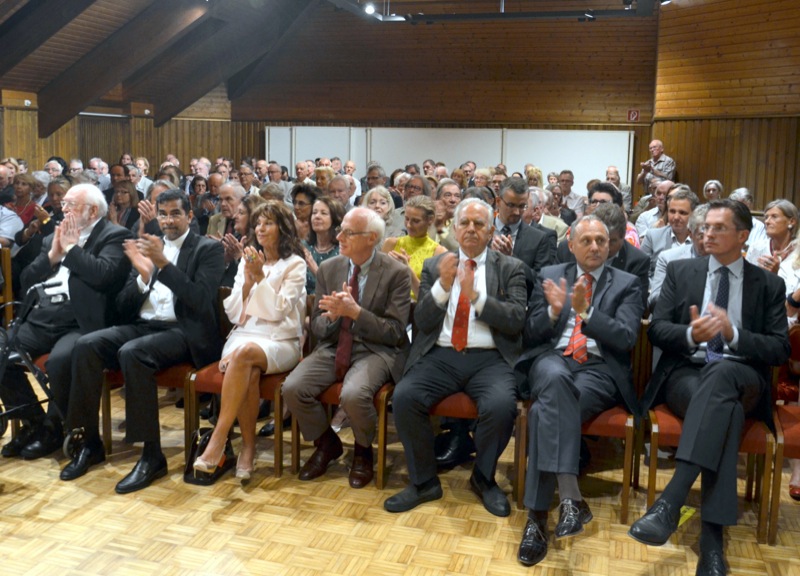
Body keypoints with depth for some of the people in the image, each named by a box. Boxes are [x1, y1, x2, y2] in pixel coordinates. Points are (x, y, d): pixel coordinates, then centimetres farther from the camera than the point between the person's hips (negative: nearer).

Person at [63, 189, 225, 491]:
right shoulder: (148, 246, 16)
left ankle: (153, 456, -26)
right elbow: (124, 306, 11)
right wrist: (143, 274, -8)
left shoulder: (208, 249, 1)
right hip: (142, 325, 6)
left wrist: (163, 264, -21)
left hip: (183, 331, -6)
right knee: (85, 346, -19)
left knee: (131, 353, -34)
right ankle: (91, 442, -7)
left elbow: (201, 300, -15)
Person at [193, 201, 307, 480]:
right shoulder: (247, 261, 18)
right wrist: (247, 281, -5)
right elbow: (233, 313, 10)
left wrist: (260, 277, -13)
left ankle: (218, 440, -33)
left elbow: (279, 310, -7)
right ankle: (248, 446, -22)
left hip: (280, 341, -3)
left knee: (244, 352, -36)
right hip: (243, 334, 3)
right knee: (249, 371, -34)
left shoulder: (295, 264, 5)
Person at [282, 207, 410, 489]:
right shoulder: (327, 269, 6)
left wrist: (355, 311, -23)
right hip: (333, 347, 5)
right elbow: (316, 326, 9)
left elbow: (395, 332, -10)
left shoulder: (396, 273, -8)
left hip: (375, 351, -4)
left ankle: (363, 450, 2)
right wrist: (332, 315, -16)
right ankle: (326, 444, 11)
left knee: (353, 394, -33)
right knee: (292, 388, -20)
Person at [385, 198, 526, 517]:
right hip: (440, 356, 2)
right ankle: (423, 481, -3)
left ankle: (484, 478, 0)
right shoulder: (434, 266, 13)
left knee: (501, 405, -30)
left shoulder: (511, 268, 9)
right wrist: (443, 285, -13)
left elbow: (516, 320, -4)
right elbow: (422, 321, 4)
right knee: (403, 397, -24)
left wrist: (475, 295, -16)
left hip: (489, 359, -1)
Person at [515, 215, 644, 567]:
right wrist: (553, 311, -8)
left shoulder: (627, 284, 13)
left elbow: (626, 338, -2)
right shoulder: (549, 276, 18)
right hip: (551, 360, 1)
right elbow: (529, 335, 12)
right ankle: (570, 496, -44)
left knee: (547, 409, -34)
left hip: (599, 369, -1)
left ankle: (537, 515, -32)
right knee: (555, 379, -38)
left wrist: (585, 312, -15)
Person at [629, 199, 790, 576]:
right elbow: (657, 330, 5)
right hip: (686, 374, 1)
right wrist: (691, 334, -18)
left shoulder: (769, 285, 13)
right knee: (723, 407, -37)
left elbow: (780, 350, 4)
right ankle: (711, 535, -41)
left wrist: (733, 333, -15)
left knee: (720, 373, -39)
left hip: (742, 378, 0)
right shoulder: (680, 272, 13)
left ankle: (670, 501, -49)